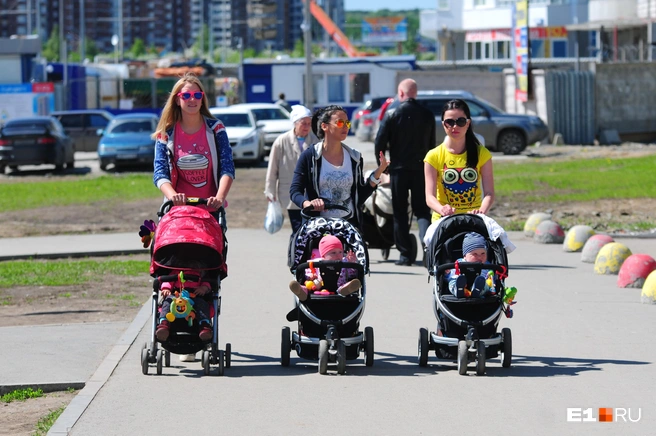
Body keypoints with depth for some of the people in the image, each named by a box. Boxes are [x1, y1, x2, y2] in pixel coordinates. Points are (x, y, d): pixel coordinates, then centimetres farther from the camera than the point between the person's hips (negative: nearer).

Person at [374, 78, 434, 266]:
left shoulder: (392, 115, -7)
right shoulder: (427, 115, 2)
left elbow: (380, 143, -5)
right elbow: (432, 144, 8)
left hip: (398, 168, -2)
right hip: (421, 168, 2)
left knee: (400, 212, 7)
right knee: (422, 210, 6)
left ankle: (405, 253, 6)